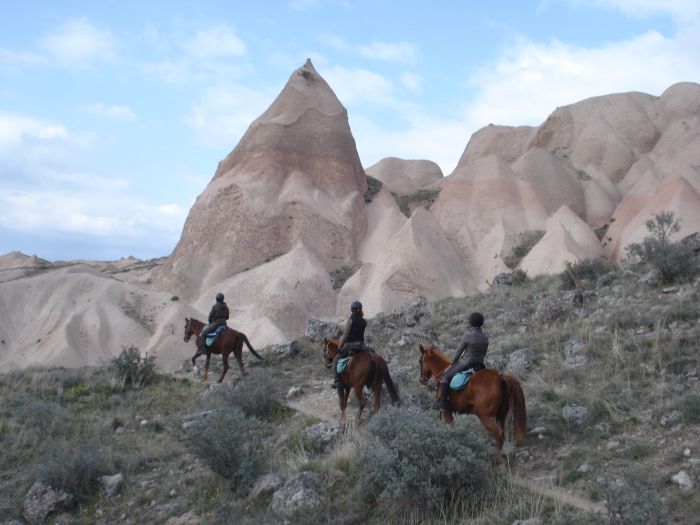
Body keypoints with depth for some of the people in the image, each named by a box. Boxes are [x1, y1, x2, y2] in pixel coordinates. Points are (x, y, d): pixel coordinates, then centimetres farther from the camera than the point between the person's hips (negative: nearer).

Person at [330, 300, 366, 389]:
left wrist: (340, 347, -9)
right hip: (361, 346, 6)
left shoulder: (350, 319, -11)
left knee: (336, 361, 6)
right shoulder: (364, 322, 6)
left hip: (350, 345, -6)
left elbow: (345, 335, -14)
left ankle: (338, 381, -4)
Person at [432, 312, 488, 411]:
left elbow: (459, 351, -9)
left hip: (465, 364, -7)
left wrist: (453, 363, 5)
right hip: (479, 365, 7)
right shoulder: (485, 337, 3)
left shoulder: (467, 335, -16)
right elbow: (484, 353, 11)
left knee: (445, 377, 2)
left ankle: (442, 403, -1)